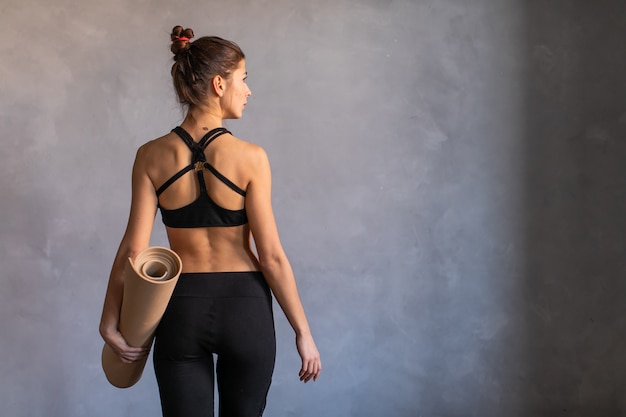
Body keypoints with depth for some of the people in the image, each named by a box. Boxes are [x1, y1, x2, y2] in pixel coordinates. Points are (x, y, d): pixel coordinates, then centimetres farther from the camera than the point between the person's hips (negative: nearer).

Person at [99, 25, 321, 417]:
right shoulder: (250, 157, -11)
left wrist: (110, 321, 2)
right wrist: (303, 332, -3)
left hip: (182, 308, 2)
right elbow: (272, 256, -10)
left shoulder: (152, 156, -4)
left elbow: (134, 248, -7)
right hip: (245, 308, -1)